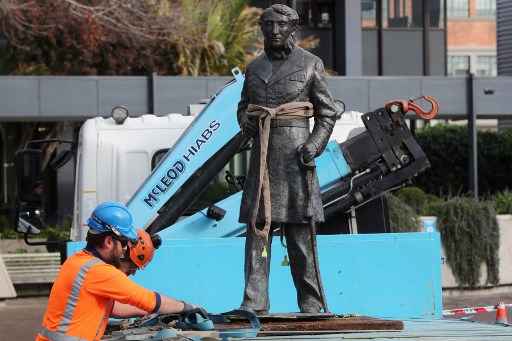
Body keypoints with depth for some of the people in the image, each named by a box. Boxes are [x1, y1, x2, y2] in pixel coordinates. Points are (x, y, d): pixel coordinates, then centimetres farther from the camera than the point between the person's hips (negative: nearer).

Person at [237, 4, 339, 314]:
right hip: (263, 153, 4)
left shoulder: (309, 64, 2)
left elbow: (328, 112, 3)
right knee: (258, 226, -1)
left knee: (301, 230, -4)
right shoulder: (255, 68, 13)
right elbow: (244, 106, 24)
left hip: (295, 151, -4)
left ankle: (311, 304, 2)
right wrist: (246, 121, 1)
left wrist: (314, 145, -10)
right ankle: (255, 303, -2)